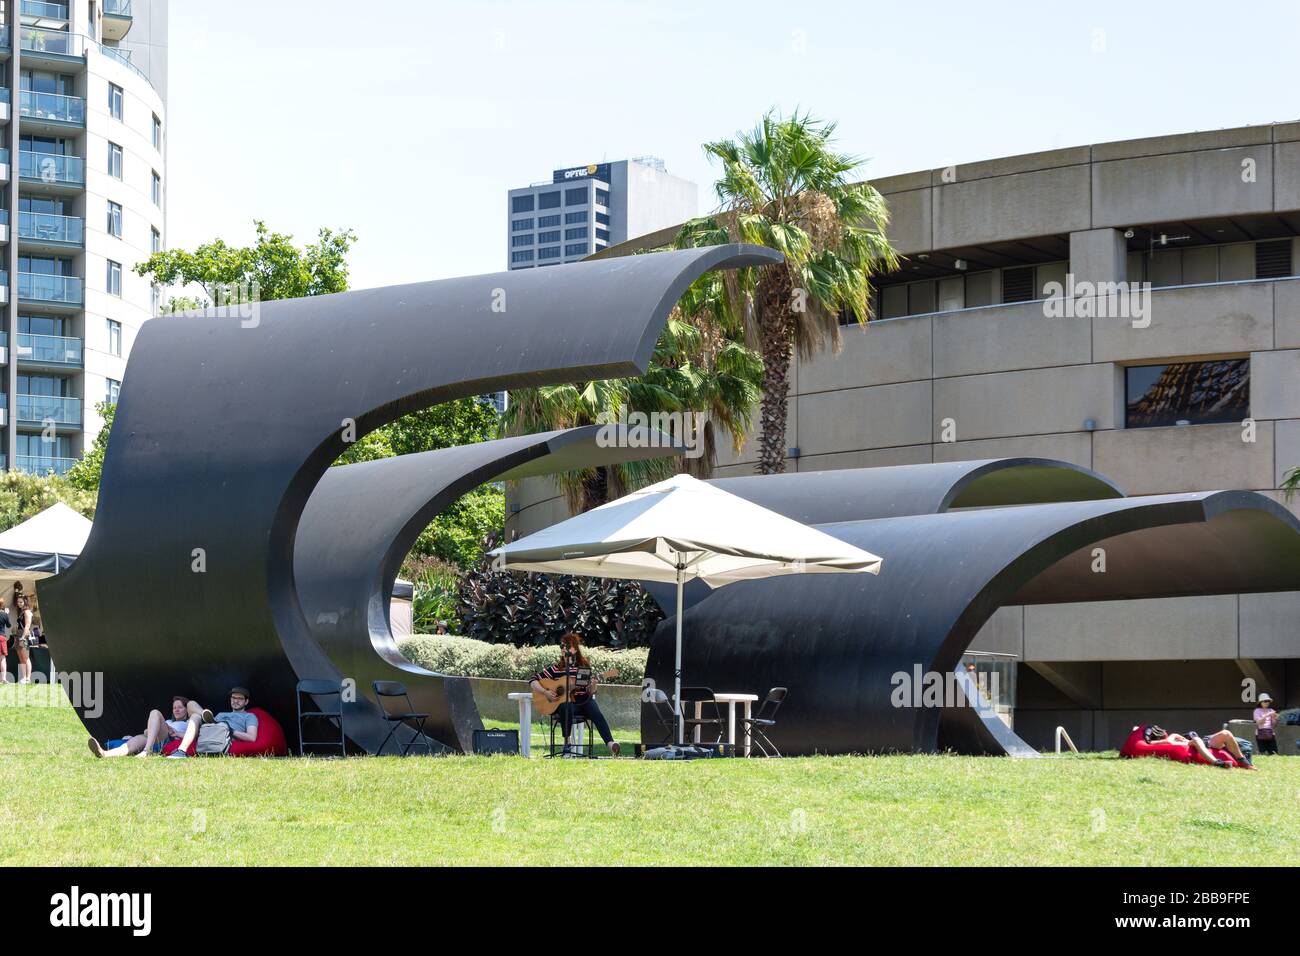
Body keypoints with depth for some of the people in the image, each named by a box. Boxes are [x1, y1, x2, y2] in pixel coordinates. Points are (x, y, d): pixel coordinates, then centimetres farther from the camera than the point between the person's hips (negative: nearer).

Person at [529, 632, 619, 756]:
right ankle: (566, 744, -28)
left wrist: (593, 685, -17)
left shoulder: (585, 666, 6)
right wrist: (545, 692, -12)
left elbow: (590, 693, 6)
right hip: (565, 702, -1)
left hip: (583, 701, 1)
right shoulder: (556, 668, 4)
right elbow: (533, 681, 3)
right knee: (566, 707, -38)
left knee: (596, 712, -32)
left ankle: (610, 743, -48)